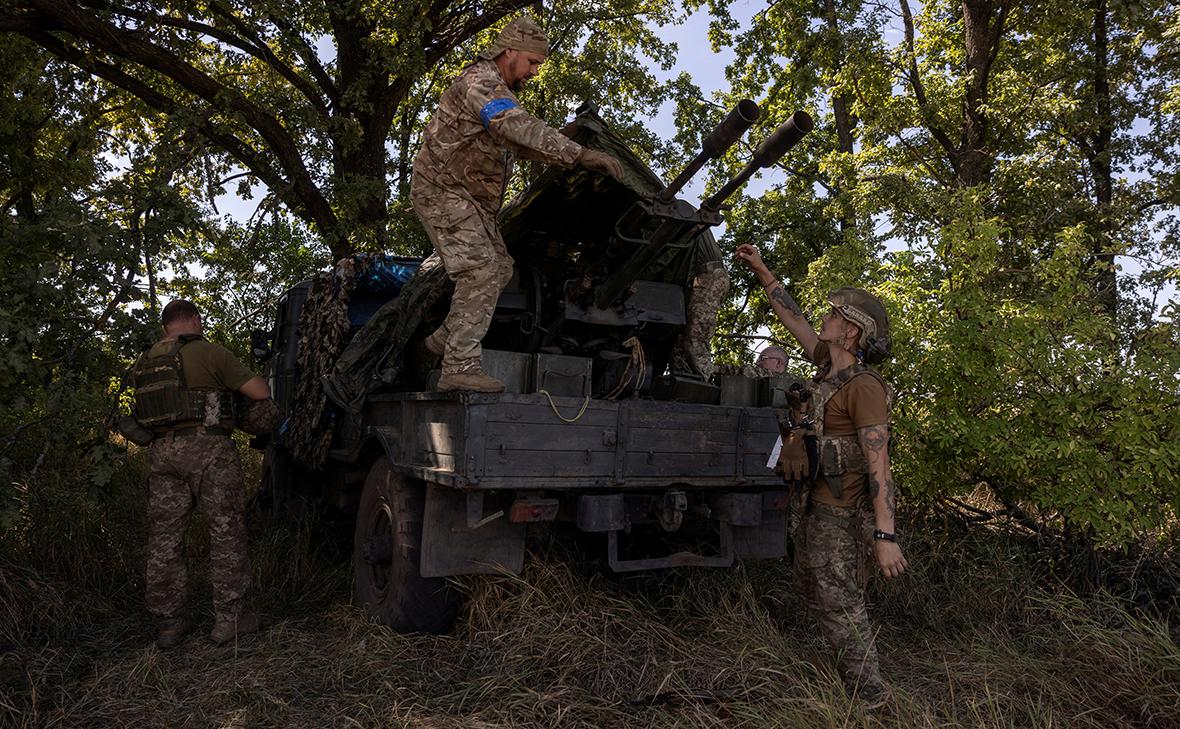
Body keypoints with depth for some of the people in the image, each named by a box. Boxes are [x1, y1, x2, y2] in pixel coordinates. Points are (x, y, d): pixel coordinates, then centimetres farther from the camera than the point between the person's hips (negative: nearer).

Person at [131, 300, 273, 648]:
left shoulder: (142, 364, 14)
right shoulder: (207, 352, -5)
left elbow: (147, 409, 16)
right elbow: (259, 391, -8)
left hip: (161, 450, 6)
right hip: (206, 448, -6)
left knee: (164, 538, 11)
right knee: (226, 532, 3)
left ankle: (169, 623, 17)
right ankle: (228, 618, 5)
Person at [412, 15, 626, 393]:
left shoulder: (500, 91, 17)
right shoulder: (480, 82, -17)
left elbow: (521, 143, 17)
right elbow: (521, 129, -34)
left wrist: (572, 157, 3)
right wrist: (581, 155, -41)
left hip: (470, 199, 10)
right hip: (442, 191, -10)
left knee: (499, 268, 11)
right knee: (481, 271, -19)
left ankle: (445, 339, 21)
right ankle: (460, 368, -20)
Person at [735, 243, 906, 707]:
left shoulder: (864, 387, -22)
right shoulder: (833, 364, 4)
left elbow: (878, 462, -26)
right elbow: (794, 319, 15)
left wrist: (885, 535, -30)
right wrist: (761, 271, 15)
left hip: (842, 514, -10)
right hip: (815, 505, 10)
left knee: (840, 605, -1)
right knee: (812, 589, 21)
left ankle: (868, 696, 12)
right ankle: (855, 665, 36)